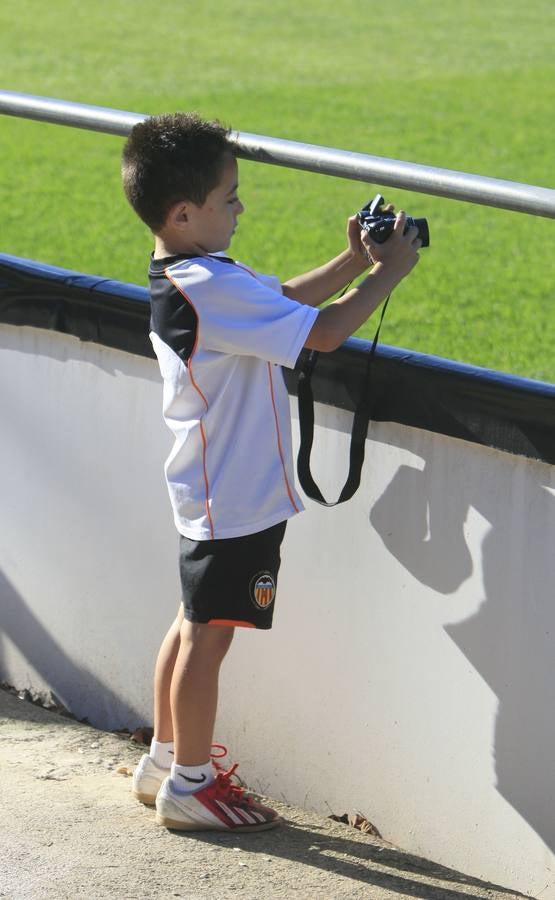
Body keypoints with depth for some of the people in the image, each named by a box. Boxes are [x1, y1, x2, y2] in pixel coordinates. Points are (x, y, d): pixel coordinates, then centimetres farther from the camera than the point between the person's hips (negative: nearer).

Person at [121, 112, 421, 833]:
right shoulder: (213, 288, -26)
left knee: (194, 625, 20)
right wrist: (387, 273, -13)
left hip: (213, 493, 10)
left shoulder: (184, 278, 6)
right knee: (208, 635, 1)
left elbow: (282, 299, 17)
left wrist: (353, 261, 6)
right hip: (236, 497, -10)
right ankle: (190, 784, 12)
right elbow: (322, 331, -26)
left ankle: (166, 760, 32)